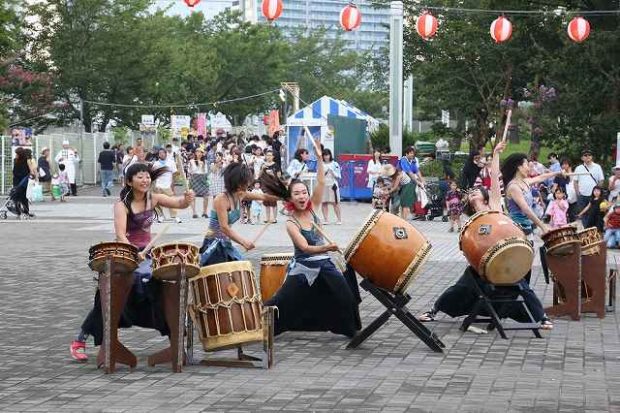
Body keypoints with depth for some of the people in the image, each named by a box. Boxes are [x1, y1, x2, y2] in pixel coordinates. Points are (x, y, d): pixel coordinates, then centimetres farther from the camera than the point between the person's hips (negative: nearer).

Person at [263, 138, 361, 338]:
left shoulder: (312, 208, -2)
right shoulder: (291, 223, -14)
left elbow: (321, 183, -13)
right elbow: (305, 247, -25)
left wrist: (319, 158, -23)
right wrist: (325, 248, -42)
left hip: (324, 265, 4)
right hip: (303, 268, -4)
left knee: (346, 297, -5)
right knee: (281, 302, -8)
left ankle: (352, 331, 12)